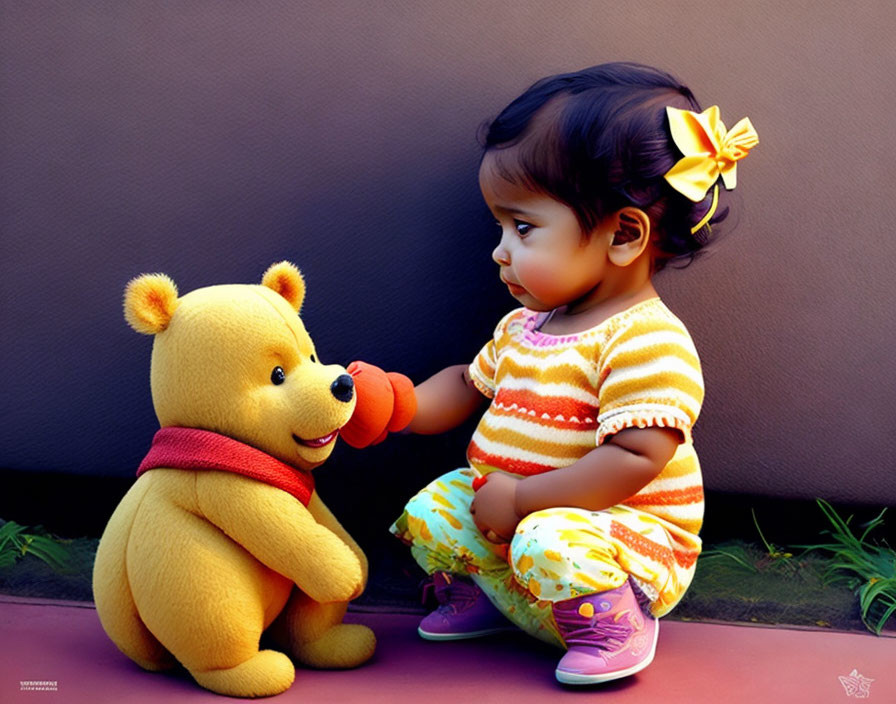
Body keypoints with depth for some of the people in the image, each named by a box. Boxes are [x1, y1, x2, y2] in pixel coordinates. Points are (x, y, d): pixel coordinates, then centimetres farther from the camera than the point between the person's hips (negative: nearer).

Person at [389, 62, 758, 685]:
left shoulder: (648, 342, -22)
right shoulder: (523, 327, 8)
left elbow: (634, 460, -30)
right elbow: (468, 387, 23)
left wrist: (521, 498, -25)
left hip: (621, 536, -8)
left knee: (549, 543, -35)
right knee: (428, 514, 1)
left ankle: (616, 628, -6)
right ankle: (479, 597, 25)